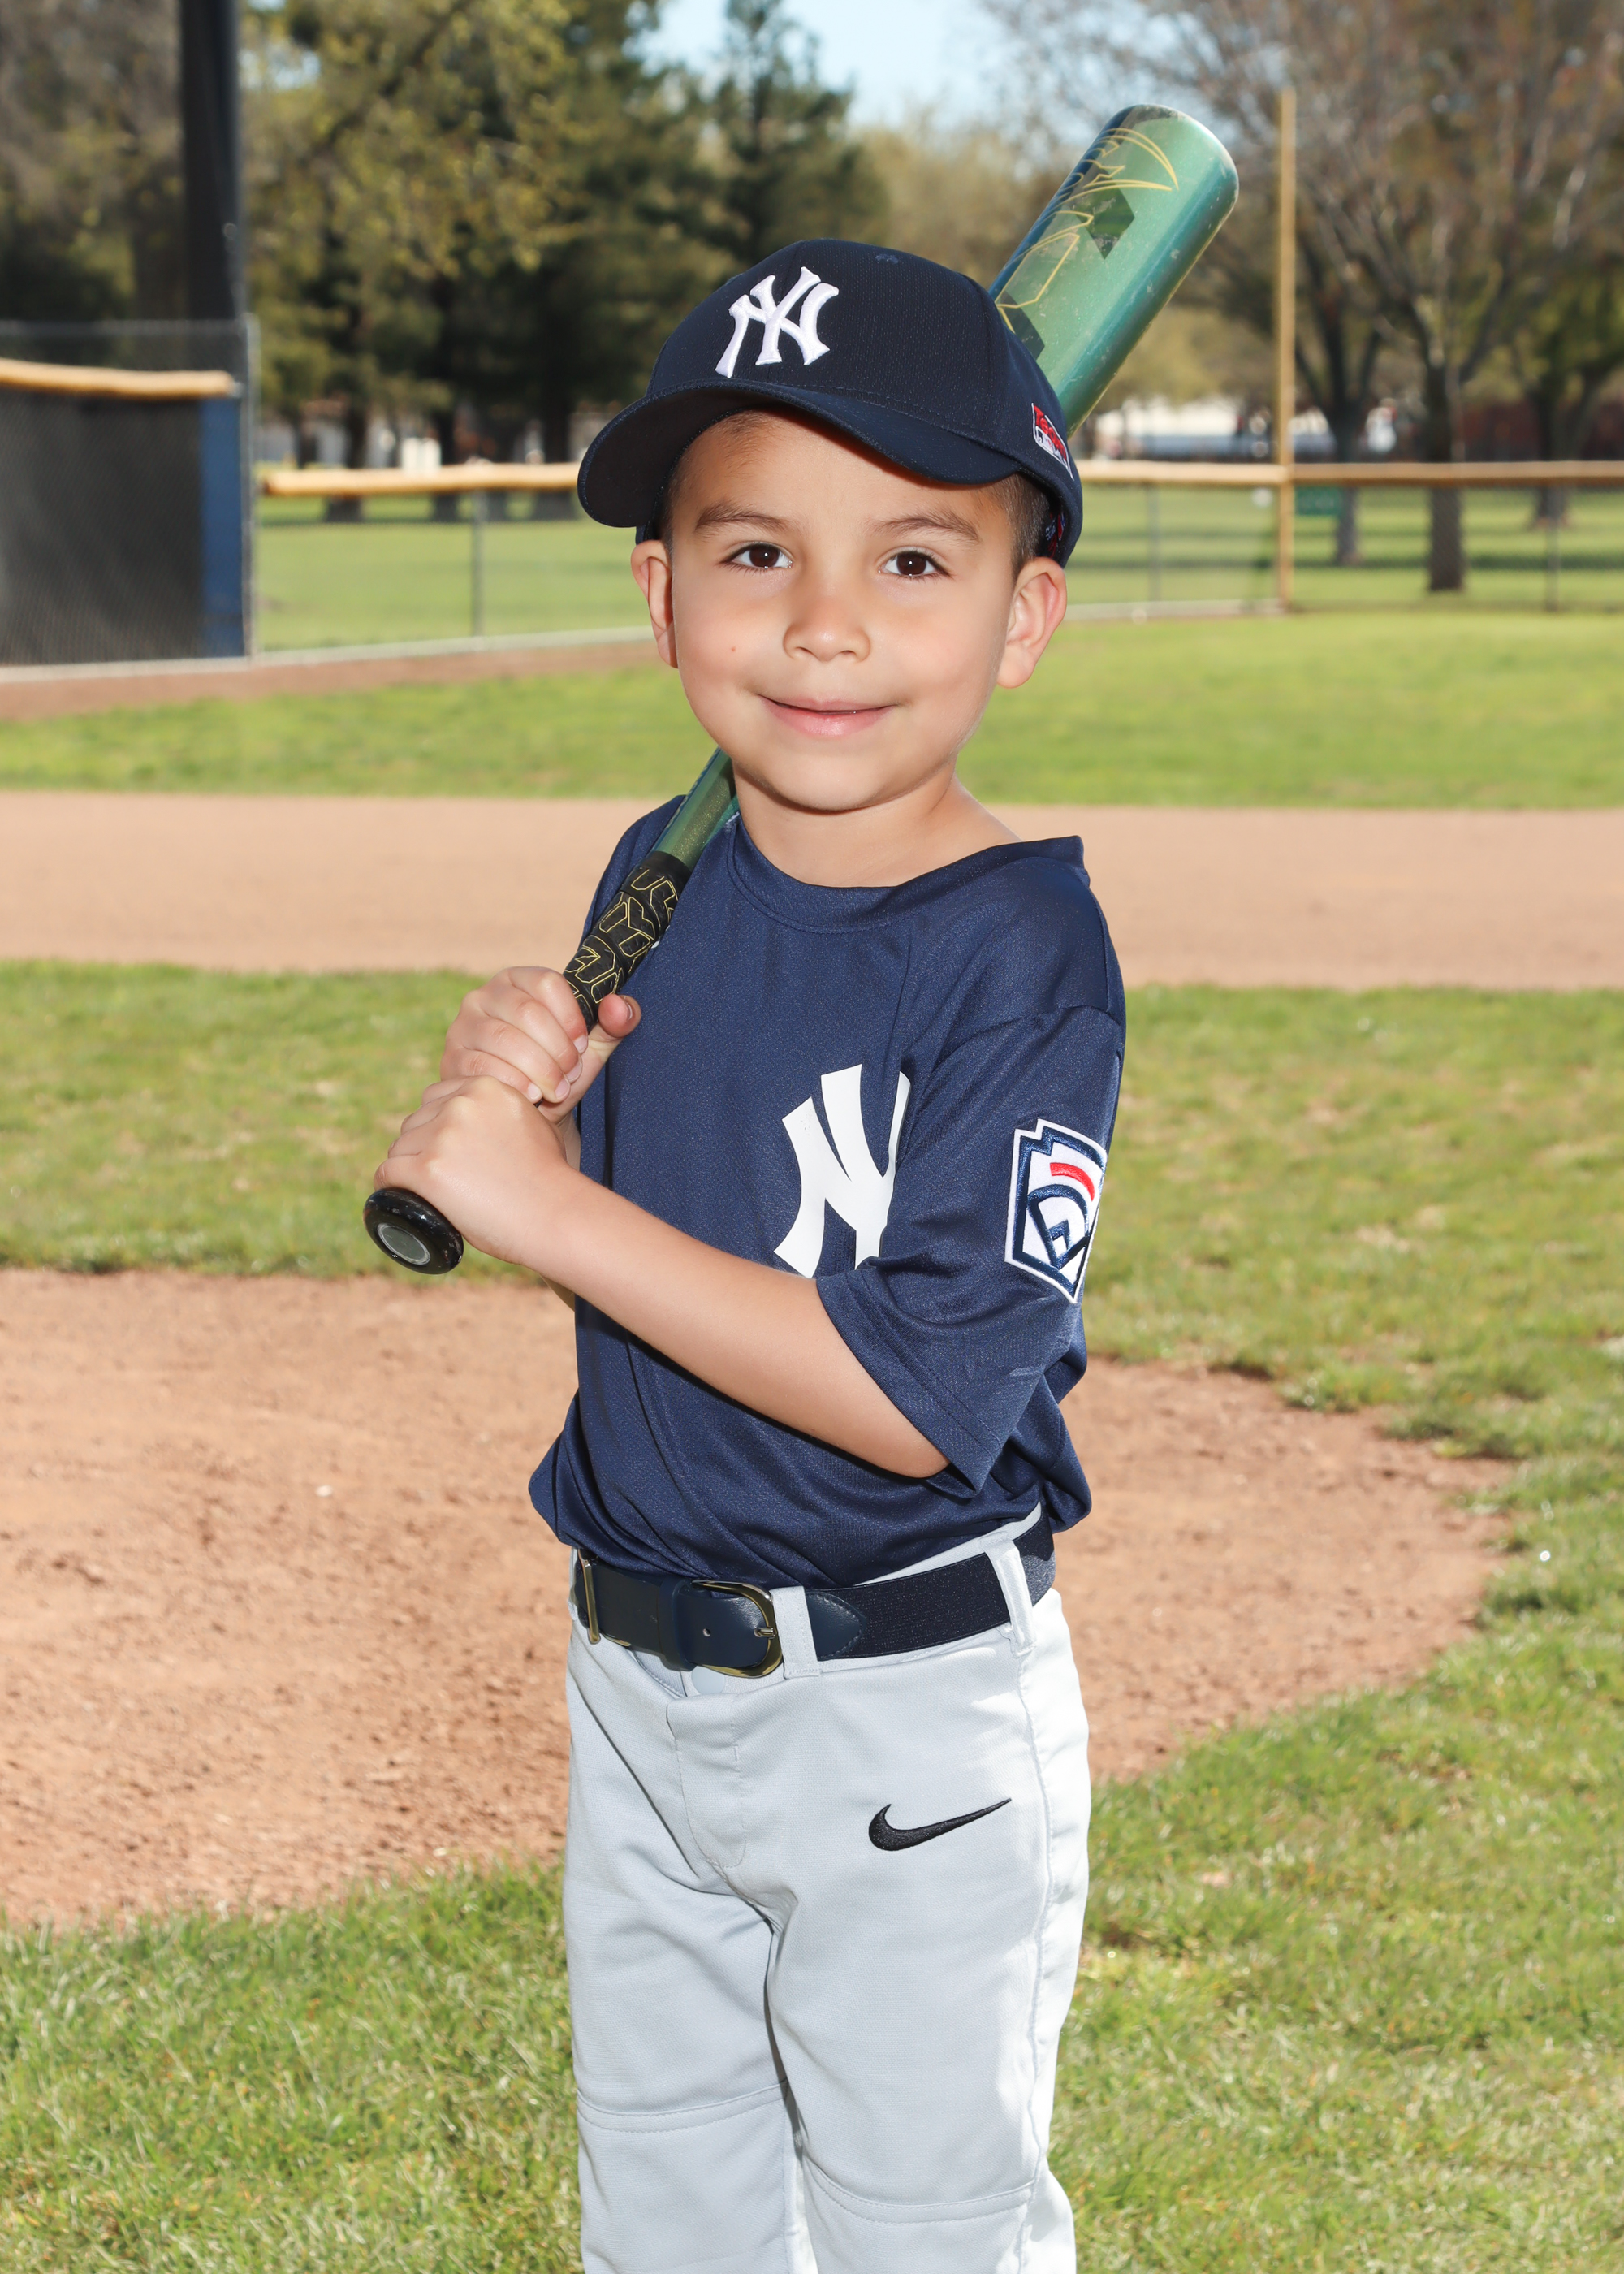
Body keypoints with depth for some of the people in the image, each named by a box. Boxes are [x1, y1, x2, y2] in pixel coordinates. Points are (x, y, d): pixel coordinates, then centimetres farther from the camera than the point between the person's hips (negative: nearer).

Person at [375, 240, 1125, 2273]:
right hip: (638, 1676, 7)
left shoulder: (1024, 952, -22)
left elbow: (922, 1396, -28)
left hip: (907, 1721, -7)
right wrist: (516, 1094, -12)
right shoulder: (661, 880, -1)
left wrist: (551, 1204, -28)